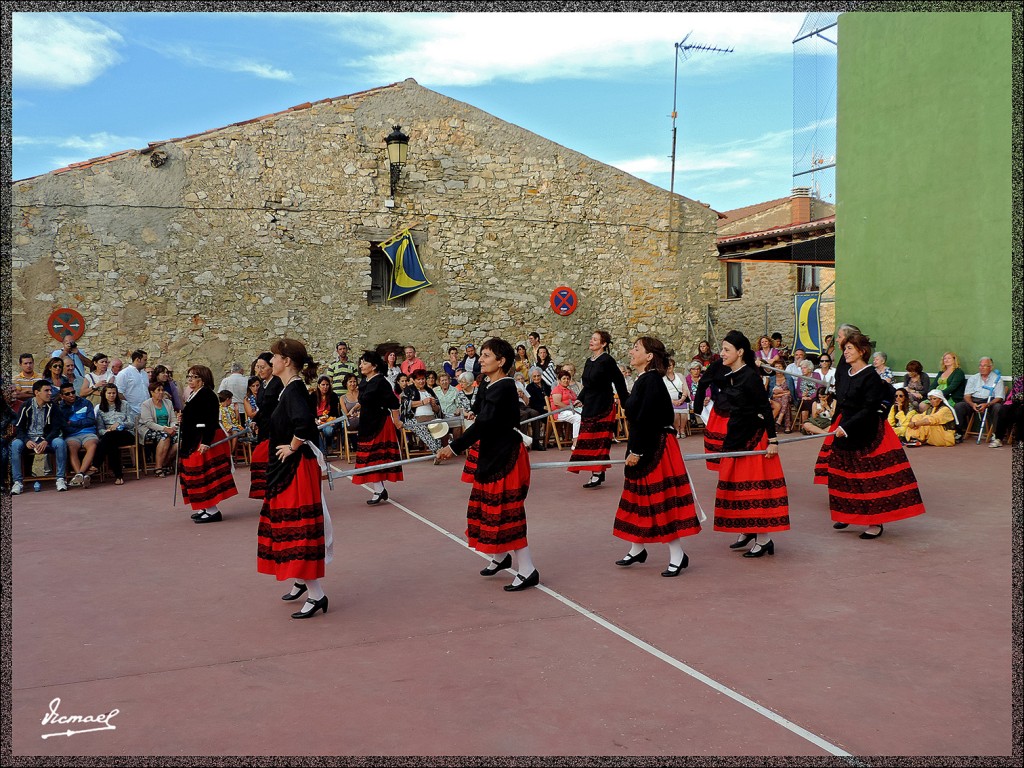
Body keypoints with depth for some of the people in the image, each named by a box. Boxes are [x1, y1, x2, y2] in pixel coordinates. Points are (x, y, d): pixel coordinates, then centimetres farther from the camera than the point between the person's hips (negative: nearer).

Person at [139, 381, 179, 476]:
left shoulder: (168, 403, 15)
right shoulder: (146, 404, -2)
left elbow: (173, 419, 10)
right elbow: (149, 423, -14)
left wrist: (172, 427, -14)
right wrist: (164, 429, -26)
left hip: (167, 430, 5)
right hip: (149, 431, -5)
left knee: (178, 438, -26)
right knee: (165, 436, -36)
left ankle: (165, 464, -10)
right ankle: (157, 468, -29)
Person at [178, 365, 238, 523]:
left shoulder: (207, 395, -16)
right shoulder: (194, 395, 14)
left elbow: (211, 421, -24)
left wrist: (206, 442, -29)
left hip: (204, 440, -10)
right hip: (193, 441, 10)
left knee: (204, 474, -8)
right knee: (198, 474, 13)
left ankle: (213, 511, -4)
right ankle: (206, 508, 21)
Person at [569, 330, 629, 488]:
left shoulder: (607, 360, -11)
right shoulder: (589, 361, 12)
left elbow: (619, 382, -9)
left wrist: (625, 403, -6)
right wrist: (580, 399, 10)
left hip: (603, 406, -8)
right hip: (590, 405, 8)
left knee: (598, 439, -6)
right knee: (589, 439, 7)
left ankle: (597, 473, -2)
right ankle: (598, 472, 14)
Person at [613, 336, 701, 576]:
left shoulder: (652, 380, -17)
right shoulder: (642, 380, 12)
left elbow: (646, 419, -22)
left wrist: (636, 451, -22)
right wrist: (633, 449, 16)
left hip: (655, 448, -10)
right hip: (643, 448, 10)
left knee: (661, 499, -5)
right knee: (640, 497, 17)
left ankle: (677, 555, 4)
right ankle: (637, 549, 30)